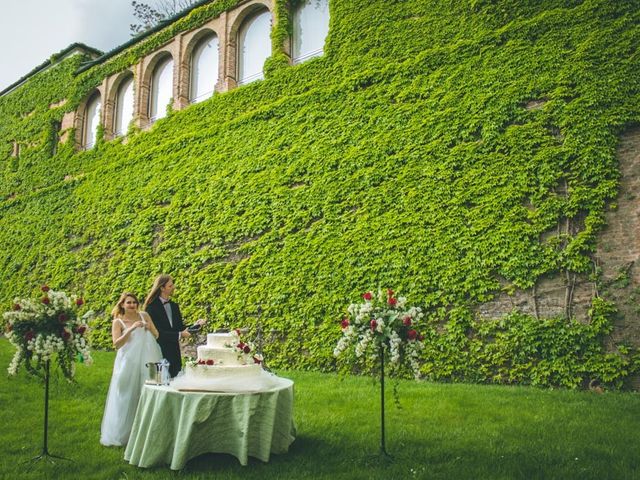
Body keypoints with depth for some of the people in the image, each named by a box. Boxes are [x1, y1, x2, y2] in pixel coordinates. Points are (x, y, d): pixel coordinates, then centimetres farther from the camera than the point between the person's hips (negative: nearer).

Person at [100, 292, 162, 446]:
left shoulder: (144, 315, 6)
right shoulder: (118, 322, -1)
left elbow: (156, 335, 12)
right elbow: (116, 344, -13)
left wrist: (149, 328, -8)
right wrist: (131, 329, -22)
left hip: (148, 361, 3)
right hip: (129, 363, -2)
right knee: (127, 397, 4)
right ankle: (122, 433, 16)